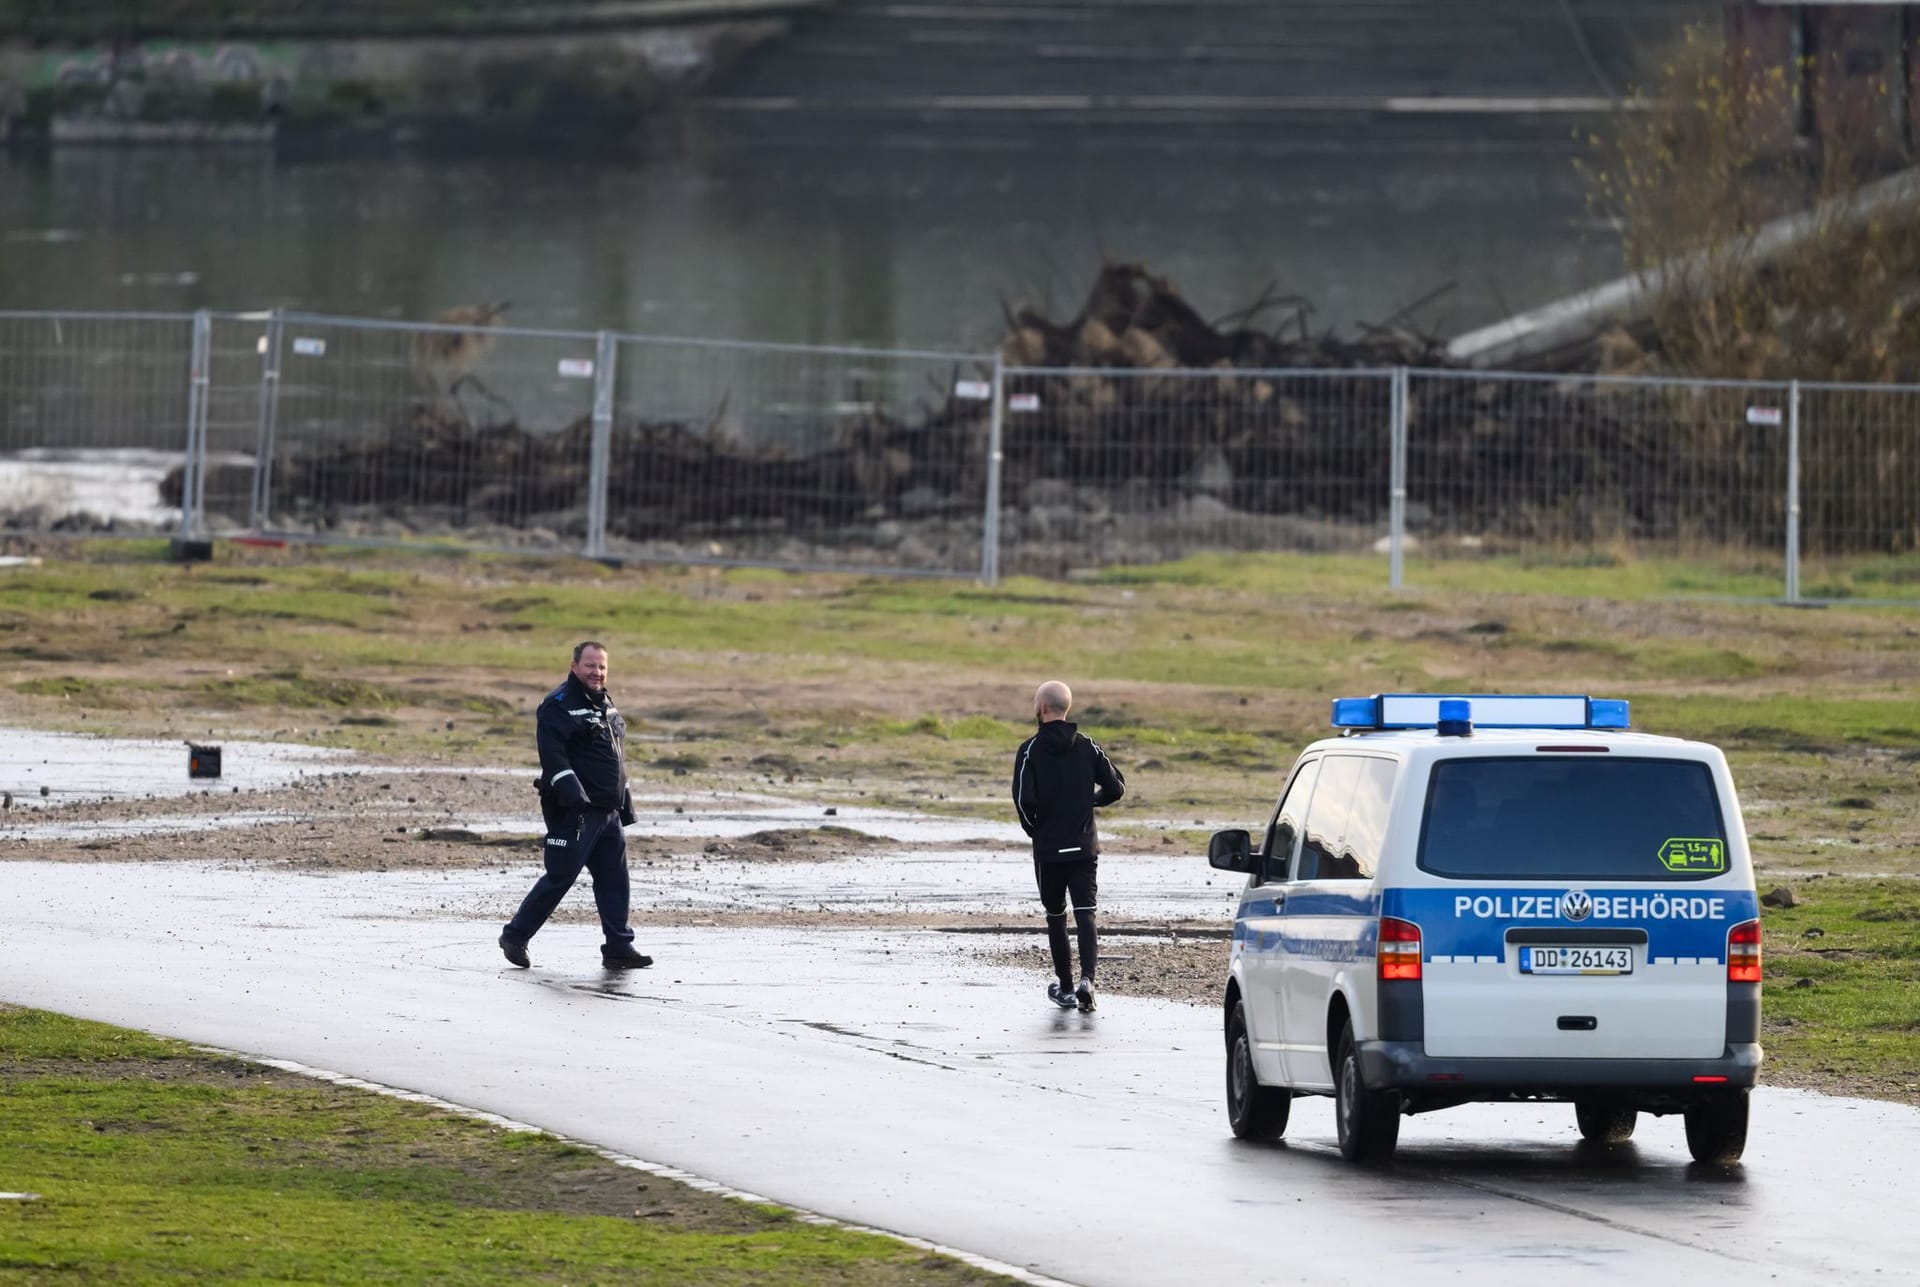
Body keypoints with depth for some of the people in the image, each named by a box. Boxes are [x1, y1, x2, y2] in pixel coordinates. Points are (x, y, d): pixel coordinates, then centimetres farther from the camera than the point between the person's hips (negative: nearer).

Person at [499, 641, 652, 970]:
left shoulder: (605, 705, 18)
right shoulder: (558, 706, -10)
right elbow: (553, 755, -22)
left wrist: (625, 805, 24)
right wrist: (572, 792, -32)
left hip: (608, 812, 8)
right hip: (574, 813, -8)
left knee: (614, 880, 5)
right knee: (560, 878, -5)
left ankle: (619, 948, 8)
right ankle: (515, 936, 7)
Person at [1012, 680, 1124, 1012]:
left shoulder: (1030, 750, -9)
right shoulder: (1088, 747, 1)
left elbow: (1024, 798, -19)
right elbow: (1116, 787, 1)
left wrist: (1032, 828, 0)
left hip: (1048, 848, -2)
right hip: (1085, 847, 2)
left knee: (1055, 916, 12)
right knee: (1085, 914, -1)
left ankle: (1066, 988, 16)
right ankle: (1086, 979, -21)